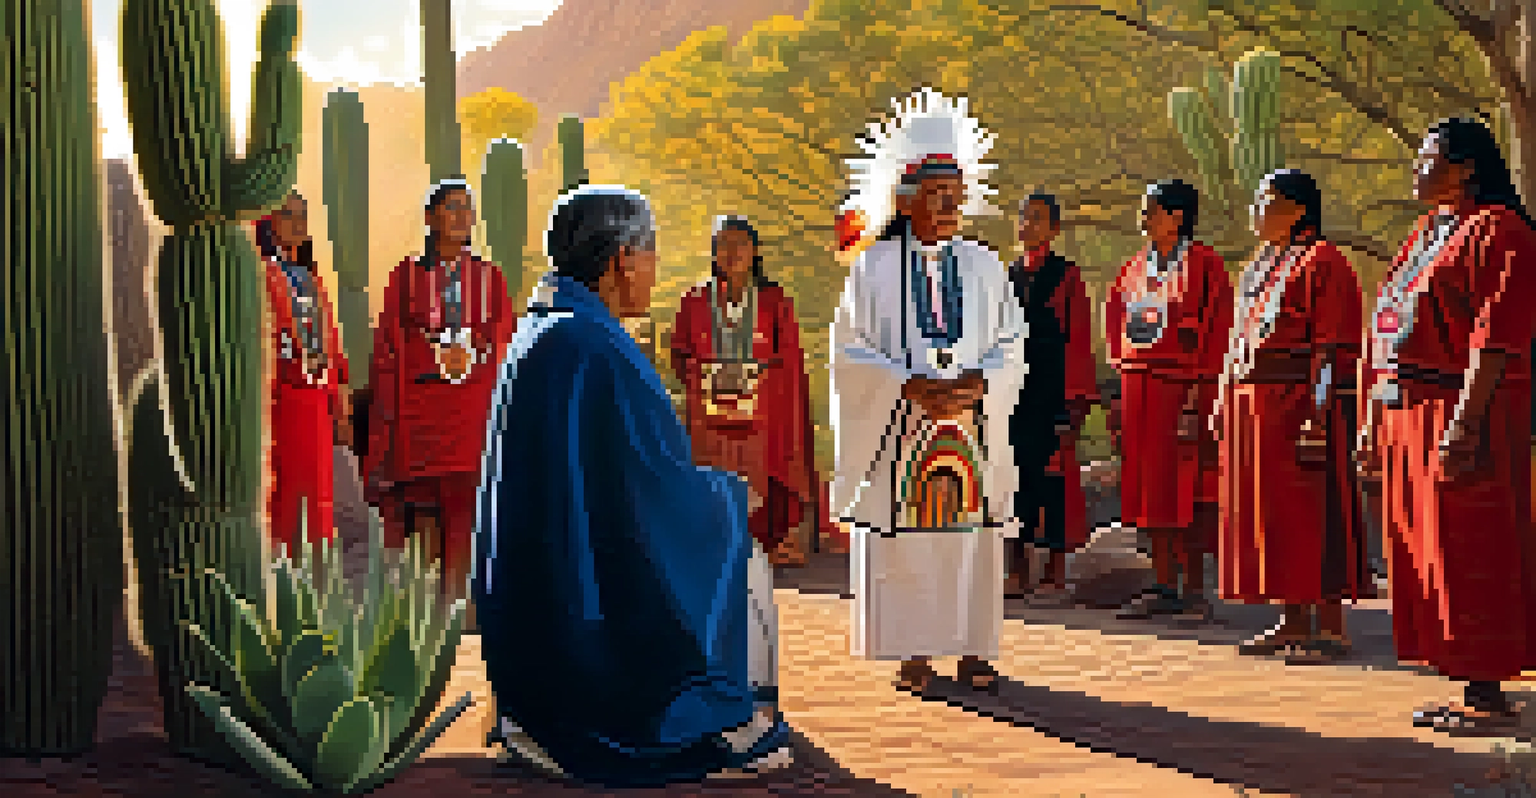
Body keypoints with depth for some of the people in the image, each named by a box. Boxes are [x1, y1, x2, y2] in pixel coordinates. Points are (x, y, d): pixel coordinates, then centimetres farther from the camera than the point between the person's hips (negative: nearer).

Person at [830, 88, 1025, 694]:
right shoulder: (874, 266, 2)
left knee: (972, 536, 2)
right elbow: (850, 348, -2)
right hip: (901, 428, -2)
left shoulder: (985, 268, 9)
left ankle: (973, 649, 10)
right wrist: (911, 386, -15)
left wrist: (980, 381, -12)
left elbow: (1011, 341, 8)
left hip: (972, 424, 2)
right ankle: (914, 653, 7)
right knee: (904, 543, -2)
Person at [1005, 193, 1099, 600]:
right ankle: (1019, 570, 14)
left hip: (1052, 391, -5)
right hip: (1012, 390, 5)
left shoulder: (1067, 277, -2)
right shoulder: (1008, 276, 12)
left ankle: (1057, 571, 5)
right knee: (1015, 474, 6)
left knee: (1054, 475, -2)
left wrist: (1076, 400, -10)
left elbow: (1079, 341, -5)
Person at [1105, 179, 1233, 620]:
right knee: (1150, 487, 8)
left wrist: (1199, 388, -17)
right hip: (1139, 384, 7)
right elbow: (1115, 309, 26)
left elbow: (1216, 329, -10)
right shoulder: (1138, 266, 13)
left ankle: (1194, 587, 4)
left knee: (1186, 488, -3)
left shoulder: (1202, 265, -6)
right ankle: (1165, 587, 14)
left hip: (1182, 384, -7)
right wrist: (1124, 363, 15)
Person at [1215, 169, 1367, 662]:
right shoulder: (1257, 268, 19)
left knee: (1311, 512, -6)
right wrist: (1225, 401, 14)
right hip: (1252, 401, 9)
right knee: (1268, 510, 9)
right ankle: (1294, 622, 16)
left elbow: (1333, 348, -14)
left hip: (1299, 400, -9)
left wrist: (1319, 413, -21)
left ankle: (1331, 626, 0)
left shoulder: (1323, 263, -7)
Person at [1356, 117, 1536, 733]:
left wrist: (1464, 422, -24)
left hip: (1463, 414, -9)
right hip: (1406, 416, 9)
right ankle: (1472, 688, 16)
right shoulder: (1425, 235, 19)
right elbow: (1387, 338, 19)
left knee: (1470, 557, -5)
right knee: (1427, 555, 9)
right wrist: (1373, 422, 17)